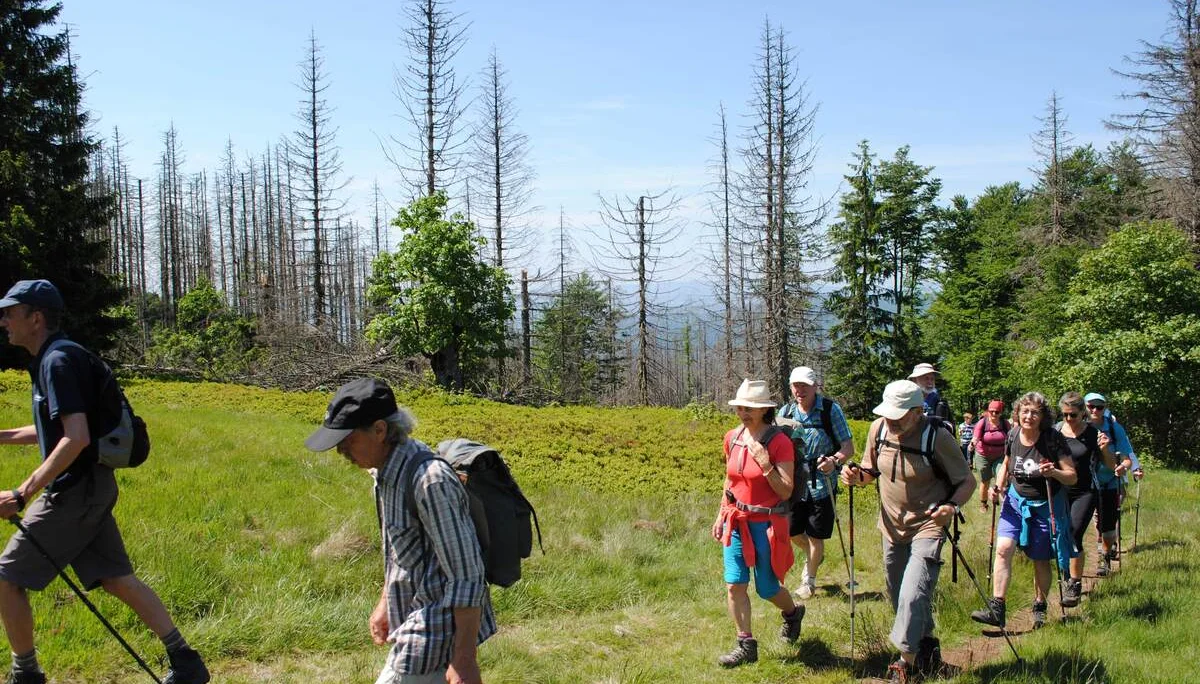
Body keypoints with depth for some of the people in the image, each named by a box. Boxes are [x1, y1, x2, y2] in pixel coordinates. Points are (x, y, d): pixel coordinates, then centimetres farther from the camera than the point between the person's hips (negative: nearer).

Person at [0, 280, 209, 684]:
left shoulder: (58, 361, -16)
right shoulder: (54, 358, 15)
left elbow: (76, 438, -26)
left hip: (75, 491, -9)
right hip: (94, 487, 9)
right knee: (117, 579, 9)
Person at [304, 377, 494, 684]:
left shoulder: (429, 480, -27)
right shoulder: (390, 467, 2)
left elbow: (467, 575, -25)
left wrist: (465, 659, -24)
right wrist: (385, 602, 24)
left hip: (437, 632, -9)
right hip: (417, 619, 9)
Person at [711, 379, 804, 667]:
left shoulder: (780, 442, -16)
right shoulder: (732, 438, 1)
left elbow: (785, 492, -16)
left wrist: (765, 464, -28)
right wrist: (721, 515, 14)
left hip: (767, 523, -5)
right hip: (736, 521, 5)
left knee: (767, 589, 8)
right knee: (734, 584, -1)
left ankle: (793, 612, 41)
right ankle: (746, 645, 12)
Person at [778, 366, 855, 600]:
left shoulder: (831, 410, -11)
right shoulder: (786, 412, 1)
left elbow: (848, 447, -12)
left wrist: (834, 460, -33)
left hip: (821, 484, -4)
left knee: (815, 536, 6)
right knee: (791, 532, 12)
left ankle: (809, 580, 28)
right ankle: (812, 556, 45)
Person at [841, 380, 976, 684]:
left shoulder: (938, 438, -20)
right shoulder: (879, 429, -6)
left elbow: (967, 481, -10)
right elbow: (872, 471, 10)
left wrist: (952, 506, -29)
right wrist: (856, 476, -13)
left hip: (927, 526, -6)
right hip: (892, 527, 6)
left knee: (912, 597, -17)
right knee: (900, 597, 17)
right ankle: (926, 646, 40)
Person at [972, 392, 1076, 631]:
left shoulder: (1053, 439, -15)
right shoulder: (1013, 437, -4)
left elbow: (1072, 477, -13)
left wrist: (1053, 472, -33)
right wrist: (998, 487, -1)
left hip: (1045, 506, -2)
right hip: (1016, 501, 3)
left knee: (1041, 560, 9)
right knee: (1003, 549, -14)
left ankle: (1039, 607, 30)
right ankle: (996, 609, -15)